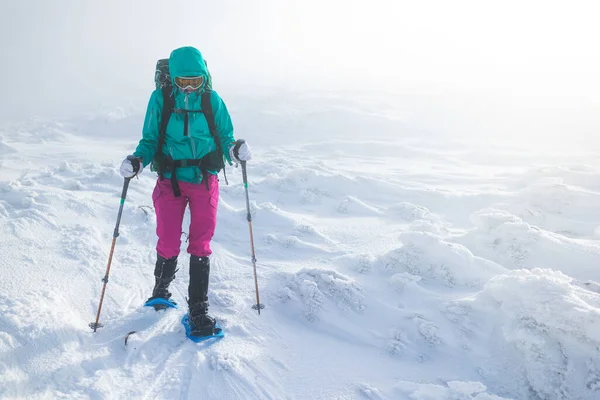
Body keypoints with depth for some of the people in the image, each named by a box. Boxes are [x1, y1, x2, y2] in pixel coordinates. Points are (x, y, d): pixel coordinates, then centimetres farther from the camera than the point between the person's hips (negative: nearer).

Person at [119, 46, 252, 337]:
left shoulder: (212, 100, -1)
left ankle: (198, 310, 14)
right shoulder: (160, 99, -2)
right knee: (168, 247, 1)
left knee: (200, 247, 2)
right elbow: (150, 140, 4)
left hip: (204, 181, 0)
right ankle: (161, 290, 33)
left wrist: (234, 150, -18)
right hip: (170, 181, 0)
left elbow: (224, 137, 5)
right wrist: (137, 160, -15)